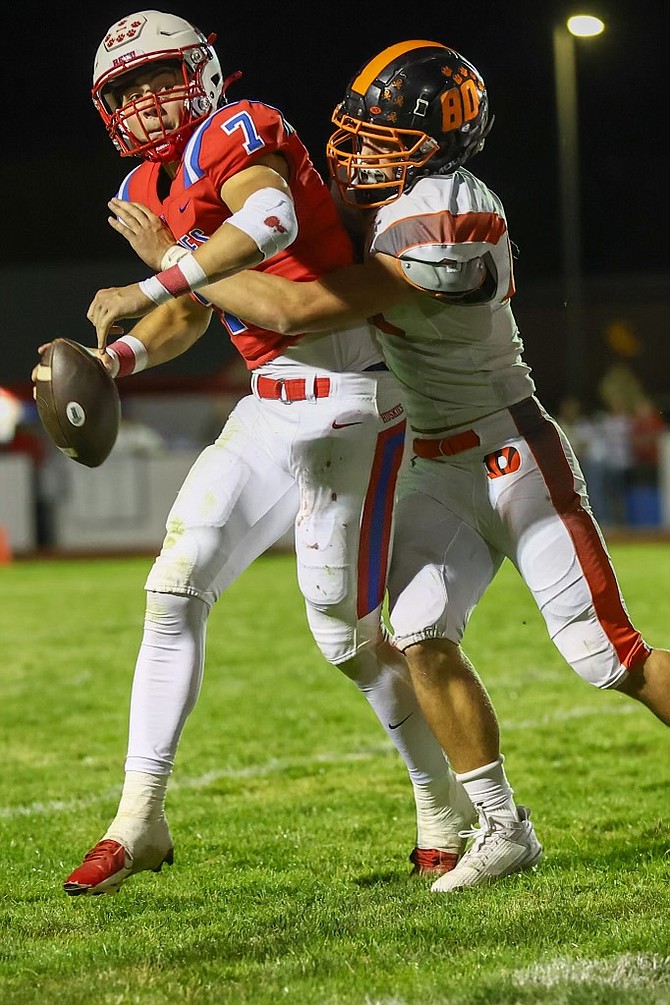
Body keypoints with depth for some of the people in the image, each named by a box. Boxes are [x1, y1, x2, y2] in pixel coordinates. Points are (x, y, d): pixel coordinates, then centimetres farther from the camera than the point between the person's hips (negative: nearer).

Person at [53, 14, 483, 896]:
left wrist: (148, 289, -36)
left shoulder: (231, 135, -14)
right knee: (175, 592, 1)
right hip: (270, 412, 9)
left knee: (347, 632, -2)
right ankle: (139, 820, 6)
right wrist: (114, 359, 4)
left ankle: (447, 811, 18)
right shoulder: (151, 190, 14)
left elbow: (272, 220, -36)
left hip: (347, 403, -9)